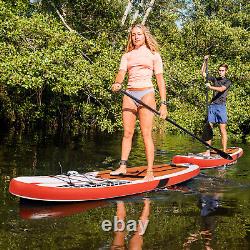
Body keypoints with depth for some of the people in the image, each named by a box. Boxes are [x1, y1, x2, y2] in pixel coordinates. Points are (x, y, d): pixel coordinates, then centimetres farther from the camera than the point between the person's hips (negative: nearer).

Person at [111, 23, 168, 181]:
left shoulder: (153, 54, 8)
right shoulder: (127, 56, 17)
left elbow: (160, 79, 3)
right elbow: (121, 73, 1)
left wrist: (164, 104, -5)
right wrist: (117, 83, -23)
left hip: (146, 94, -4)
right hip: (129, 94, 4)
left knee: (146, 134, -9)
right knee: (127, 133, 3)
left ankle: (150, 171, -7)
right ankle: (123, 166, 9)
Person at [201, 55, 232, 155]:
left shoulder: (227, 82, 5)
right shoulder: (215, 79, 18)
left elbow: (221, 89, -14)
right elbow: (203, 73, 18)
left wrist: (211, 87, -23)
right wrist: (205, 61, 10)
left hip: (221, 106, -4)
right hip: (212, 106, 4)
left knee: (223, 130, -6)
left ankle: (224, 152, -5)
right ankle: (208, 151, 0)